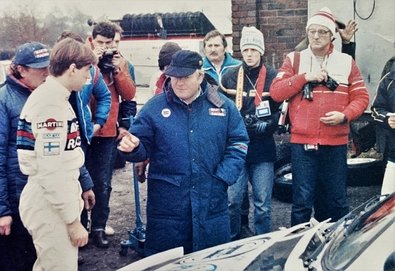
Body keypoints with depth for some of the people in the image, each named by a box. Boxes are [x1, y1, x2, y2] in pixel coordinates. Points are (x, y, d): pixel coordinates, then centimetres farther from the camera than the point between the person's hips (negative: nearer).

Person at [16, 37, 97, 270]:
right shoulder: (50, 102, -19)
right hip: (50, 206, -10)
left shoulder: (54, 96, 12)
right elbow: (51, 170, -23)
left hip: (55, 200, 10)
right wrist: (73, 220, -18)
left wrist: (76, 193, 21)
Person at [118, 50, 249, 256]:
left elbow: (238, 144, 5)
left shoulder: (223, 106, 3)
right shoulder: (154, 107, 0)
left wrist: (223, 178, -6)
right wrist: (131, 148, -22)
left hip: (212, 202, 1)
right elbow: (143, 148, 1)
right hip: (166, 204, -1)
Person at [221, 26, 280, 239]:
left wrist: (263, 126, -14)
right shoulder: (229, 76, 7)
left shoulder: (273, 77, 2)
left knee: (263, 203, 5)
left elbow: (281, 111, 0)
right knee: (232, 200, 3)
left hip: (263, 150, -1)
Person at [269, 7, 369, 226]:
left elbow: (361, 97, 6)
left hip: (335, 143, 1)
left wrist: (344, 115, -11)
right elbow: (276, 92, -4)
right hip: (302, 143, -1)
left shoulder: (346, 62, 7)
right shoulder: (294, 59, 6)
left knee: (336, 201, 10)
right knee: (302, 201, 3)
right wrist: (305, 77, -12)